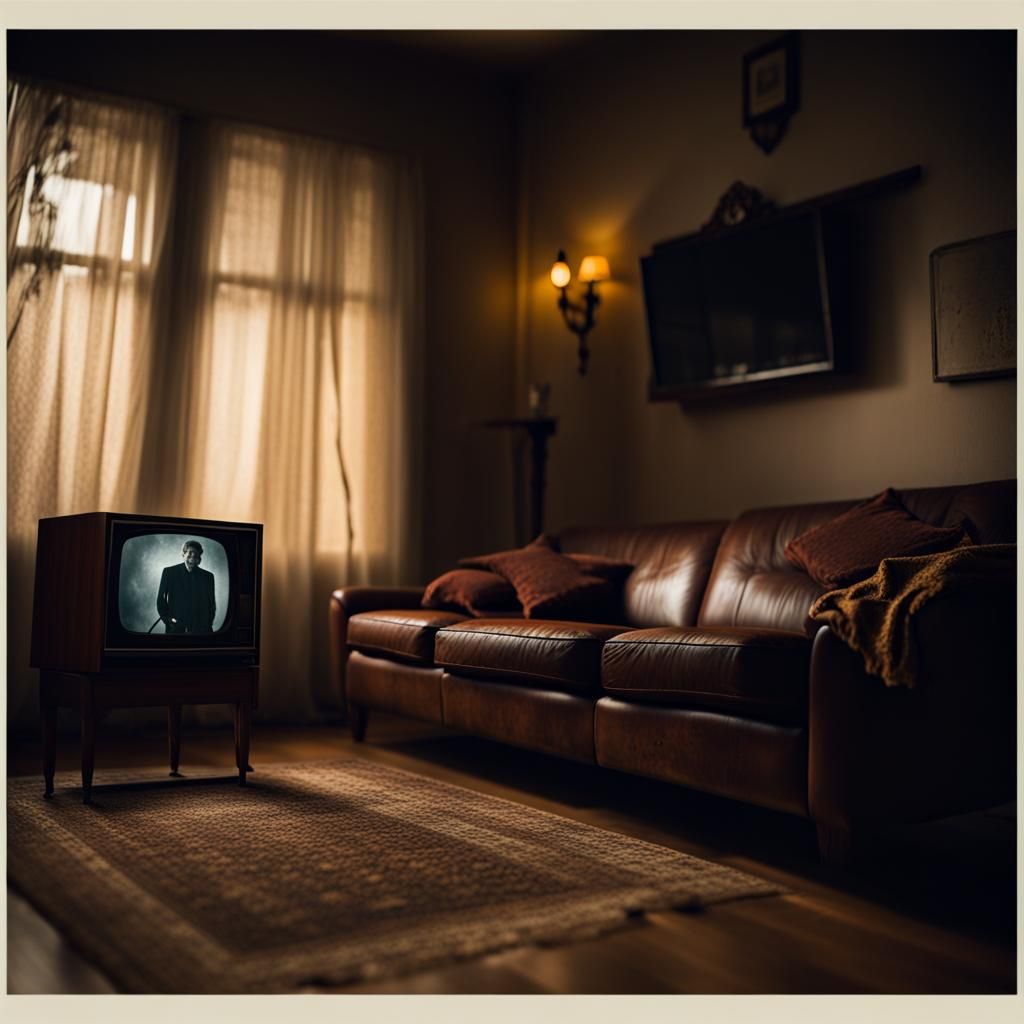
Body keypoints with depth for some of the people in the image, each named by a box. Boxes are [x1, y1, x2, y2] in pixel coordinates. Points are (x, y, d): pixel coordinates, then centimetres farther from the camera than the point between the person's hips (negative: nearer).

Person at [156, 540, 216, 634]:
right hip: (175, 627, -1)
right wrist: (167, 618, -3)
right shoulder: (169, 572, 6)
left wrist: (208, 624, 1)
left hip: (200, 629, 1)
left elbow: (211, 604, 13)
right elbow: (161, 599, 8)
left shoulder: (208, 576, 9)